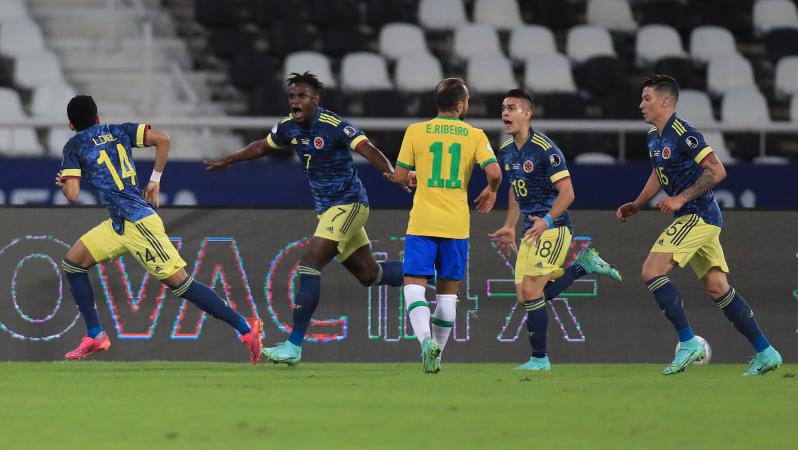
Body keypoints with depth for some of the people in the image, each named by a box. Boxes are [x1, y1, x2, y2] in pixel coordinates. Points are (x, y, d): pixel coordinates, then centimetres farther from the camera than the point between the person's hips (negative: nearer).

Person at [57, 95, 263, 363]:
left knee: (179, 282, -9)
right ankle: (95, 336, 12)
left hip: (137, 223, -8)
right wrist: (155, 180, 13)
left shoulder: (74, 147, -2)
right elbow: (162, 139, 3)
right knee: (73, 263, 11)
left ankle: (245, 328, -11)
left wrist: (63, 184, 14)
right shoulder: (117, 131, 14)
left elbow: (72, 195, -9)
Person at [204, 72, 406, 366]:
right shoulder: (288, 127, 3)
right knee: (368, 274, 12)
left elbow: (368, 150, -30)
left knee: (309, 265, -17)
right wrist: (227, 161, 32)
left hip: (348, 204, -8)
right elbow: (263, 146, 23)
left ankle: (294, 346, -17)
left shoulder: (334, 126, -20)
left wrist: (390, 172, -49)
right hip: (327, 208, 8)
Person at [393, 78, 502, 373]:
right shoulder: (475, 135, 2)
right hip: (456, 226, 1)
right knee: (448, 290, 12)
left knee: (414, 284, -3)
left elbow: (400, 176, 3)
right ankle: (435, 354, 12)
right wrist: (491, 191, 12)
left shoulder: (416, 131, 1)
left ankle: (425, 338, -27)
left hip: (422, 224, -1)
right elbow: (494, 172, -10)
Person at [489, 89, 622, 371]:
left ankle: (539, 359, -2)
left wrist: (547, 220, -30)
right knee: (525, 296, 4)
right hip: (532, 231, 9)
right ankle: (583, 265, 18)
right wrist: (509, 227, 23)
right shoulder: (507, 151, 10)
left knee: (531, 292, -13)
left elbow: (566, 192, -17)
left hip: (552, 228, -9)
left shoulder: (544, 148, -15)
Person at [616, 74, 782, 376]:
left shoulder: (683, 133, -16)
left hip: (697, 216, -10)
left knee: (652, 271, -14)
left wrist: (681, 198, -23)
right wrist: (636, 206, 19)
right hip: (697, 219, 10)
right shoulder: (654, 138, 13)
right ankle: (765, 353, 9)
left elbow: (717, 171, -21)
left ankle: (688, 343, -12)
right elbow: (659, 176, 29)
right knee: (717, 288, 8)